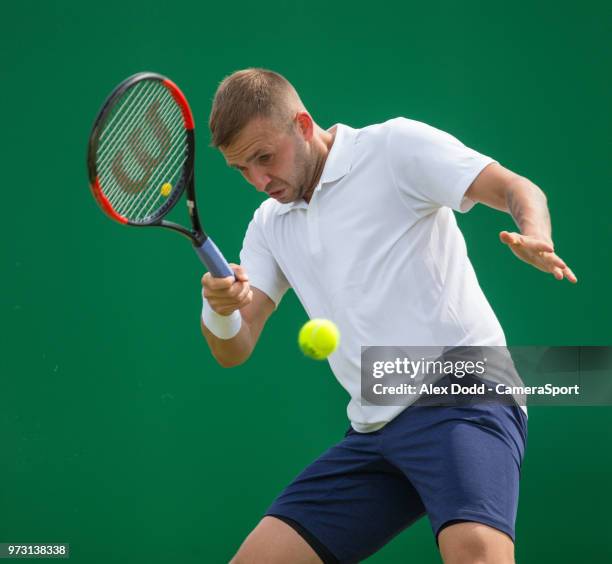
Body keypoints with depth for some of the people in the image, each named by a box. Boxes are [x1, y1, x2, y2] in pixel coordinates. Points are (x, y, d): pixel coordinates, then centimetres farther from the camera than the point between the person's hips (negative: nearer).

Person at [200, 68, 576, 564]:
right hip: (373, 432, 7)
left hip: (461, 394, -7)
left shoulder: (395, 146, -1)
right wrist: (219, 308, -14)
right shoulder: (270, 224, 17)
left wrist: (535, 239, -31)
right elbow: (233, 351, 10)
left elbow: (517, 189, -8)